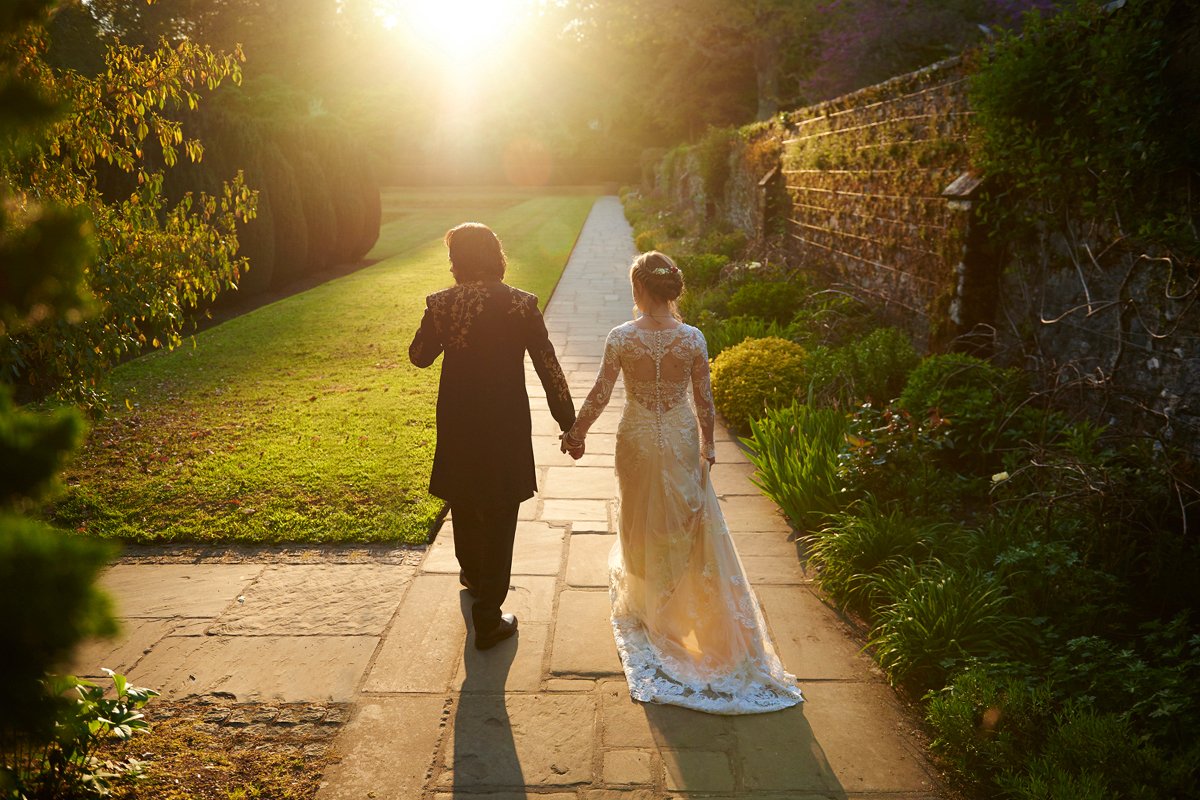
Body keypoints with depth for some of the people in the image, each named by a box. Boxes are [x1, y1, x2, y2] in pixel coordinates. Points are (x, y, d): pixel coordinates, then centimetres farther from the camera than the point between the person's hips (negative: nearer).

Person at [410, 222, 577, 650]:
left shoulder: (441, 303, -9)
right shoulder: (521, 304, -13)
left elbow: (419, 356, 5)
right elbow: (549, 368, -10)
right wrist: (569, 423, -3)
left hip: (457, 426, 3)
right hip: (507, 426, -2)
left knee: (464, 506, 26)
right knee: (498, 517, 9)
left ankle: (472, 574, 52)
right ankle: (488, 617, 14)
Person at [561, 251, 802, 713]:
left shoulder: (621, 338, -15)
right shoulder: (693, 339, -12)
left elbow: (600, 395, -10)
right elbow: (704, 401, -6)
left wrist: (576, 433, 5)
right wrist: (708, 445, 8)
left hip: (637, 440, 0)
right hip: (681, 440, 0)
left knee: (641, 520, 19)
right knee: (688, 522, 17)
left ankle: (644, 600, 36)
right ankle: (685, 603, 29)